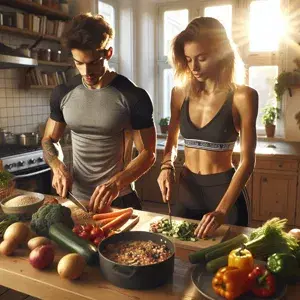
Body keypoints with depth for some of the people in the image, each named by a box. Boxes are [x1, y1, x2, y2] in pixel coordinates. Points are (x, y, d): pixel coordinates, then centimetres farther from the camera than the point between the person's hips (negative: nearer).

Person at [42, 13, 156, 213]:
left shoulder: (134, 97, -14)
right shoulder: (63, 93, -3)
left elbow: (148, 153, -12)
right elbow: (49, 140, 9)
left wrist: (117, 182, -27)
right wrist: (57, 166, -12)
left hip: (120, 199, -3)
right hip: (76, 198, 4)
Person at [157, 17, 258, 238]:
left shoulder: (242, 96, -14)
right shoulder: (180, 93, -2)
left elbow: (248, 160, -14)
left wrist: (222, 210, -23)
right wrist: (167, 167, -10)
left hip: (225, 191, -3)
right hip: (187, 190, 4)